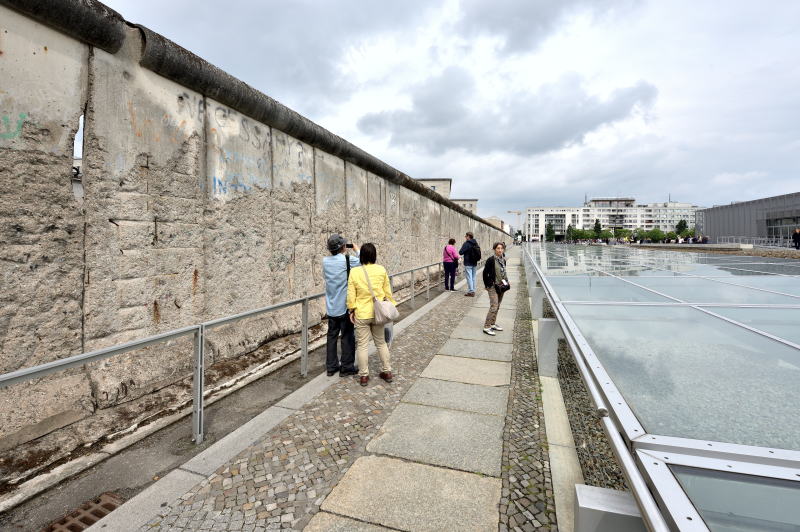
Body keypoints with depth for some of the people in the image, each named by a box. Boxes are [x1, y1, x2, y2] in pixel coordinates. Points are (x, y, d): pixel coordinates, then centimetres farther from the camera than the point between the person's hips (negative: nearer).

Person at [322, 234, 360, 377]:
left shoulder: (325, 261, 1)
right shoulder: (348, 260, -15)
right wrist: (357, 250, 10)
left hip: (331, 307, 5)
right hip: (345, 306, -5)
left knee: (332, 336, 13)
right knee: (347, 337, 6)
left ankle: (331, 366, 21)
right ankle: (346, 367, 13)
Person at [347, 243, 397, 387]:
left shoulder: (354, 272, -11)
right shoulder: (381, 270, -6)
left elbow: (351, 294, -8)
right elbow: (387, 291, 2)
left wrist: (351, 310, 4)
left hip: (361, 314, -2)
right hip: (377, 312, 2)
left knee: (362, 345, 10)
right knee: (381, 342, 18)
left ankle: (364, 376, 19)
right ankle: (387, 371, 26)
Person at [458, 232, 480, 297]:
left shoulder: (466, 244, -14)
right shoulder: (476, 244, 10)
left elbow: (460, 252, -17)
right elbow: (478, 253, 18)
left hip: (468, 264, -8)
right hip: (474, 263, 8)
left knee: (469, 277, -4)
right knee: (473, 277, 13)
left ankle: (470, 292, -4)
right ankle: (473, 291, 18)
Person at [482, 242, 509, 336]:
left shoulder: (503, 260, 7)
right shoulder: (491, 260, -13)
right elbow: (485, 273, -10)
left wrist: (506, 281, 9)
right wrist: (488, 285, -9)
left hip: (501, 286, 7)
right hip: (493, 287, -7)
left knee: (497, 307, 14)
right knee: (494, 306, -13)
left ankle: (493, 324, 27)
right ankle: (486, 327, -7)